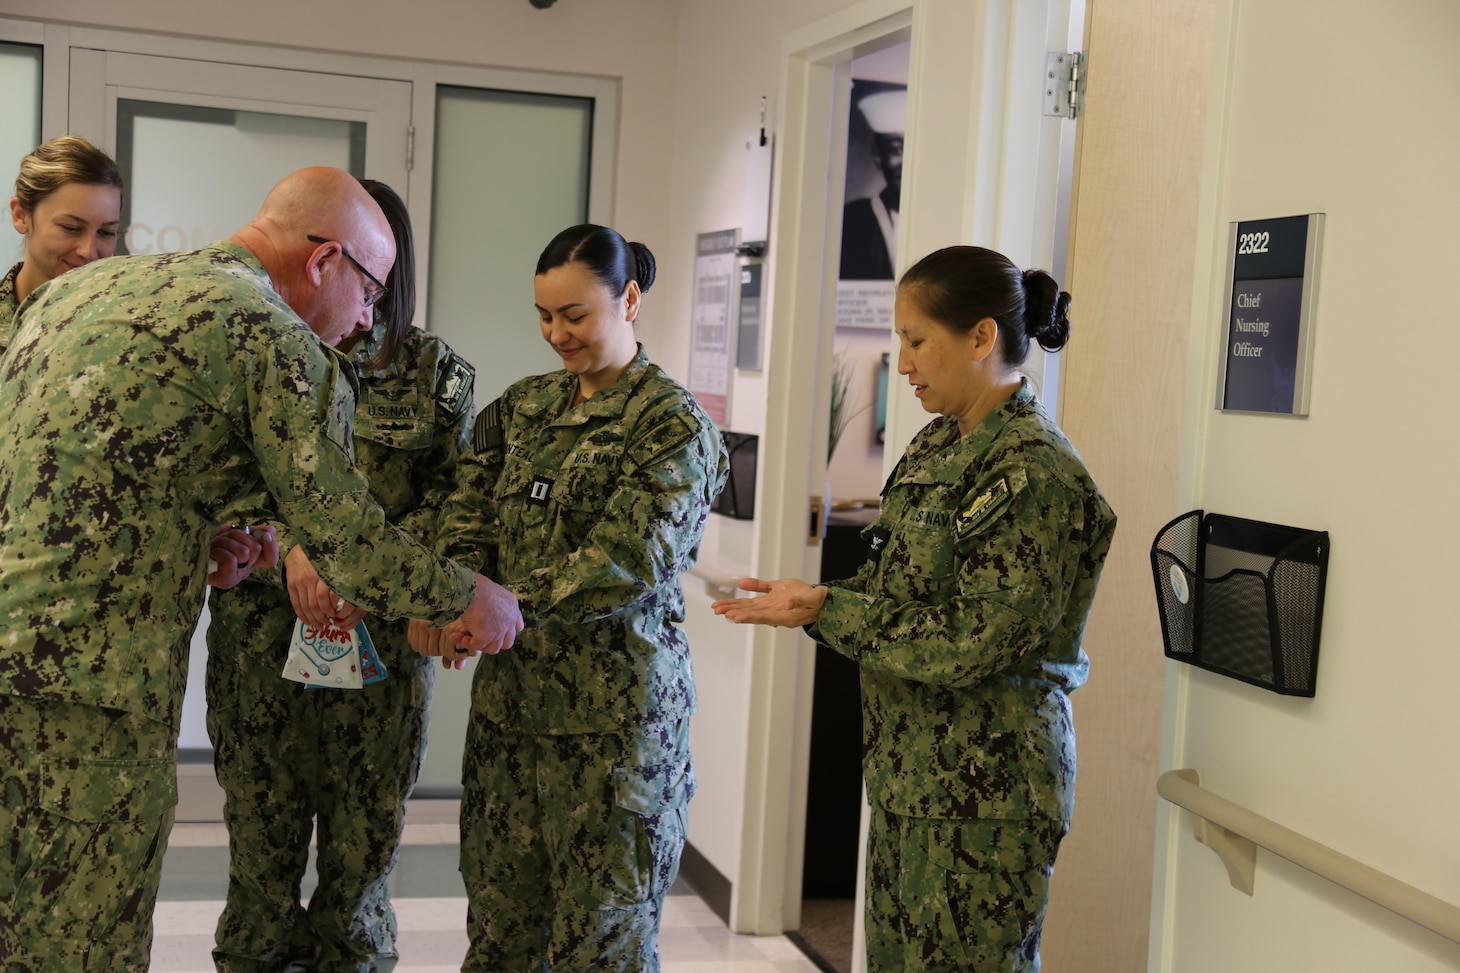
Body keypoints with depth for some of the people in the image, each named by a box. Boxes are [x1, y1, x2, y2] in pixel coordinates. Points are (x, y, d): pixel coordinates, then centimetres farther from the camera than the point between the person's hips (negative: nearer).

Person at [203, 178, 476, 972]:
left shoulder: (438, 373, 5)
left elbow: (452, 499, 1)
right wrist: (289, 548, -20)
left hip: (381, 636, 0)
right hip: (263, 632, 0)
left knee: (361, 846, 6)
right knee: (261, 842, 5)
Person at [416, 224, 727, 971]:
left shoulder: (672, 423, -7)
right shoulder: (522, 407, 13)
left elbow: (630, 558, -18)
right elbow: (469, 520, 5)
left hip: (613, 706, -5)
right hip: (510, 692, 6)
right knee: (499, 912, 11)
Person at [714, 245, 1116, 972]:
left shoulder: (1032, 474, -18)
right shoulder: (939, 446, 10)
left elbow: (972, 640, -21)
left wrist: (826, 610, -17)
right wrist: (808, 597, -2)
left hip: (984, 788, -9)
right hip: (909, 772, 9)